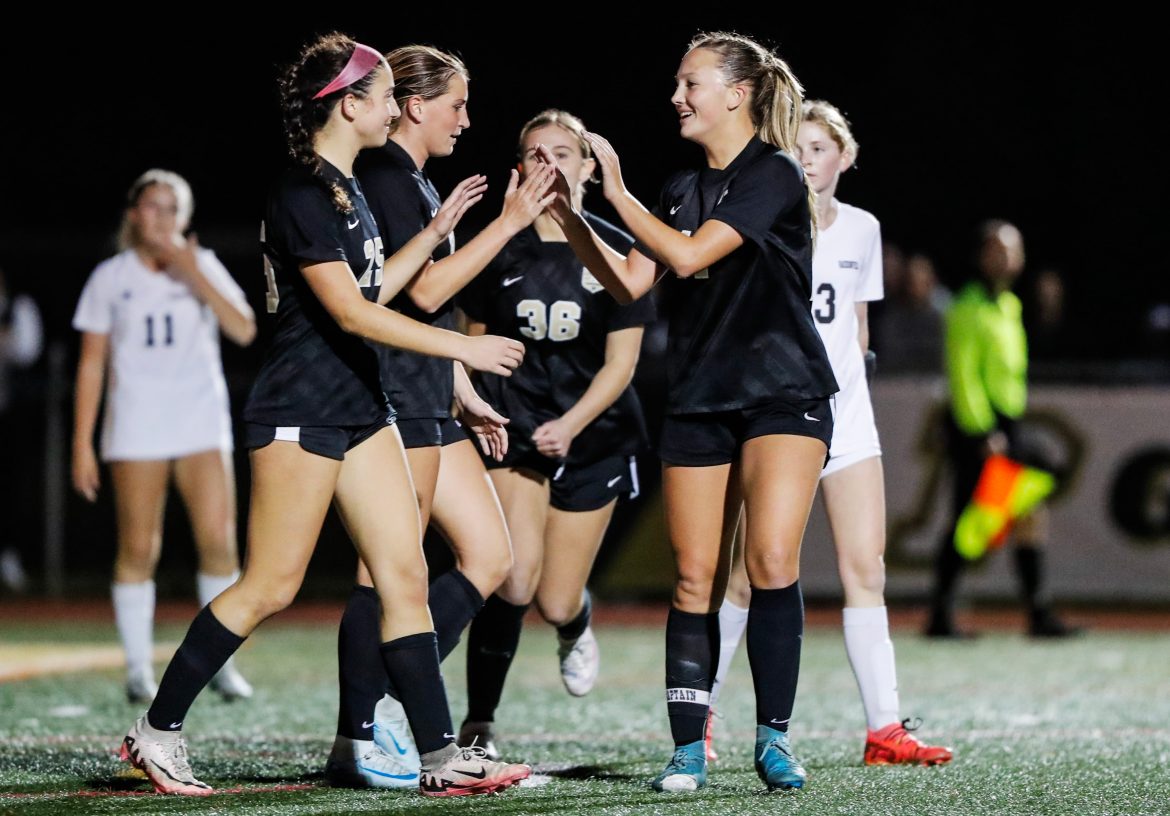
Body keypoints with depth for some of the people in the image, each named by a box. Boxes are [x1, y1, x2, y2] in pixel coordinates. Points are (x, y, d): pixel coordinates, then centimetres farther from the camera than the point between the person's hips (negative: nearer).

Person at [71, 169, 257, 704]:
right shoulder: (110, 278, 6)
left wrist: (194, 276, -13)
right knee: (138, 551, -4)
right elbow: (92, 363, 6)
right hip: (136, 433, -1)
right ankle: (138, 670, 4)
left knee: (219, 542, -9)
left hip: (202, 428, 1)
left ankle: (222, 662, 1)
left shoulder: (203, 266, 8)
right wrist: (82, 444, 1)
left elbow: (243, 330, -6)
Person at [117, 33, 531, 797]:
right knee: (270, 587, -4)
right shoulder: (303, 195, -16)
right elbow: (350, 312, -21)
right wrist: (463, 348, -21)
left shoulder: (347, 189, 13)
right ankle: (157, 731, 8)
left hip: (358, 404, 9)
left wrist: (435, 232, 18)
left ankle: (442, 756, 0)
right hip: (299, 409, -9)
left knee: (405, 574, 1)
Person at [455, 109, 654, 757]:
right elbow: (475, 343, 10)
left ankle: (576, 624, 42)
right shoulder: (498, 248, -1)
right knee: (514, 580, -21)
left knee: (556, 603, 2)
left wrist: (571, 425, -19)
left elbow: (621, 361, -5)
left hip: (593, 437, 0)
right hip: (513, 433, 0)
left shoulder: (616, 252, -5)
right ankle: (479, 725, -8)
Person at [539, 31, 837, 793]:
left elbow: (689, 254, -17)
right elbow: (630, 282, 11)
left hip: (785, 395, -6)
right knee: (695, 581, 2)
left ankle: (775, 738, -9)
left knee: (772, 561, -20)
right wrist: (569, 214, 3)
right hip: (699, 405, 6)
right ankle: (689, 750, 6)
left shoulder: (775, 174, -9)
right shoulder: (684, 188, 13)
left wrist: (618, 193, -11)